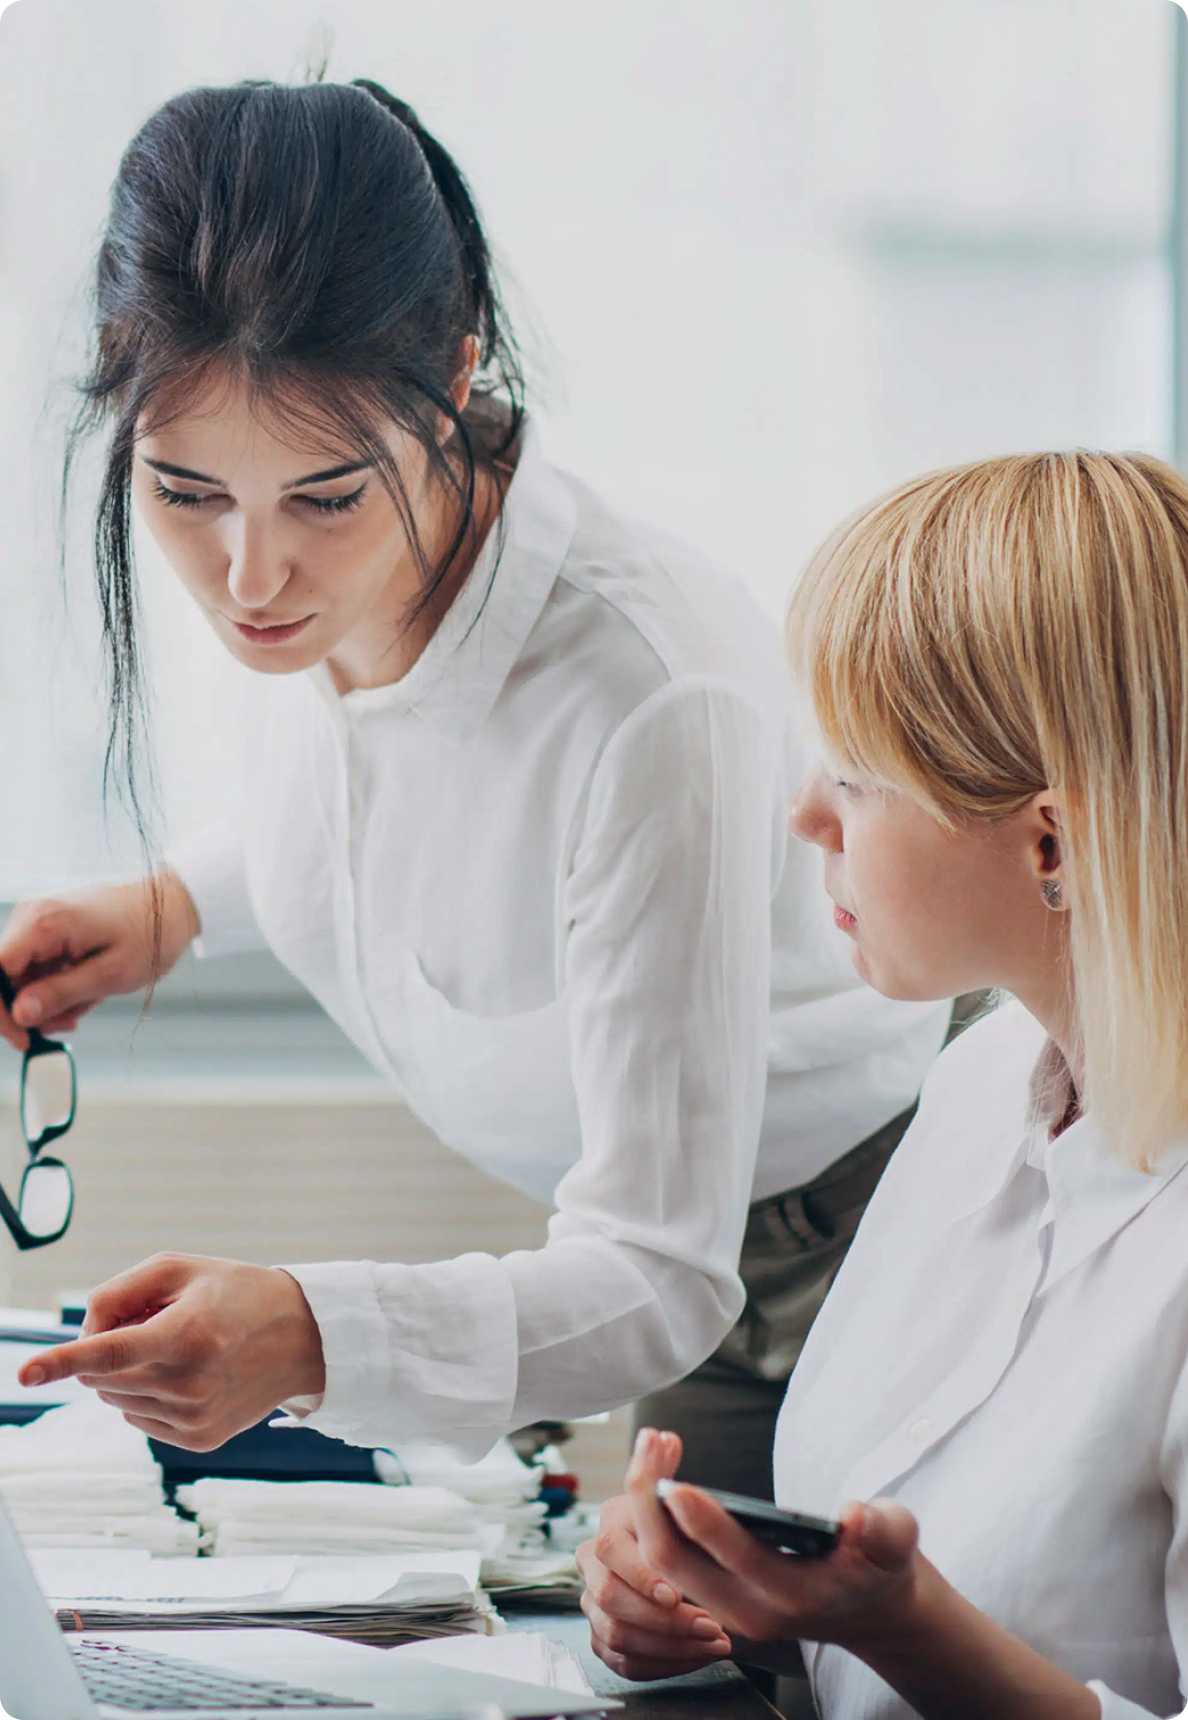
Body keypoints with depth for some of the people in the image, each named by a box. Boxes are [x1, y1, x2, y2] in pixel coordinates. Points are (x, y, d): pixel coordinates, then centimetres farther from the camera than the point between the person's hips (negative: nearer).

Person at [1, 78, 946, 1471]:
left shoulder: (653, 701, -38)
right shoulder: (303, 586, -16)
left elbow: (660, 1278, -36)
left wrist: (312, 1340, -51)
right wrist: (173, 908, -4)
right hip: (623, 1217, 6)